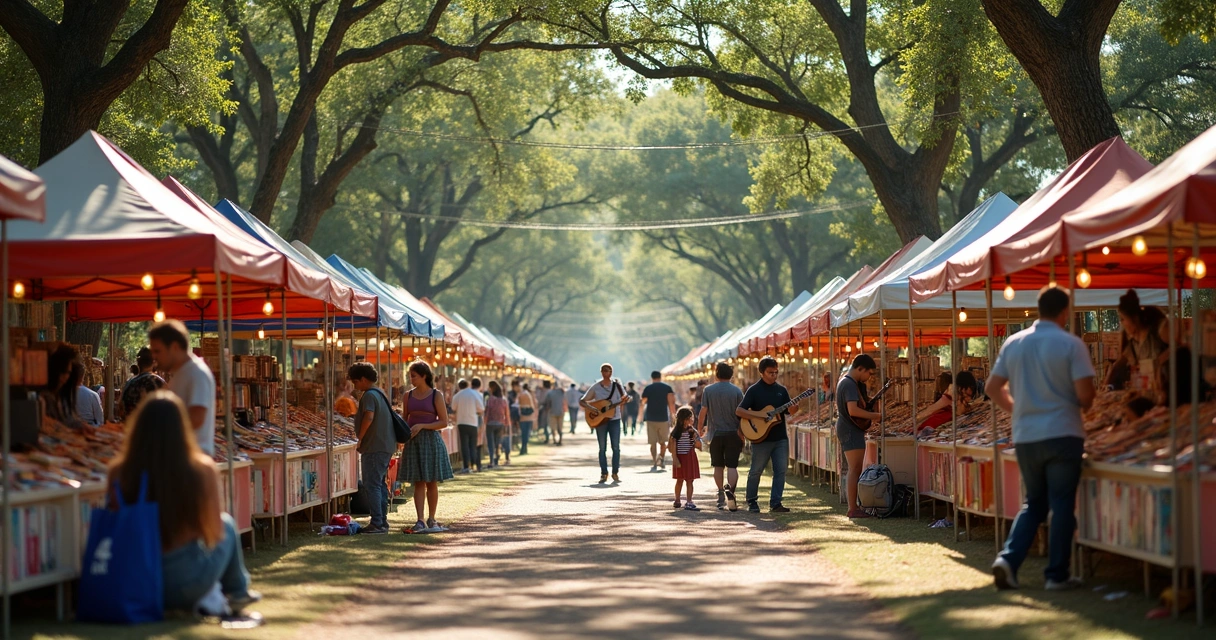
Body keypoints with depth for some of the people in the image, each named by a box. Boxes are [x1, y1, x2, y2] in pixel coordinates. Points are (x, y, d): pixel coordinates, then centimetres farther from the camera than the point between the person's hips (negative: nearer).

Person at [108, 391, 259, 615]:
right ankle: (237, 591, 46)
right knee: (227, 523, 28)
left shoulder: (119, 471, -11)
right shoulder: (200, 469, -16)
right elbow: (214, 533, -5)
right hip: (186, 586, -2)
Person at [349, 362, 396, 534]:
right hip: (386, 446, 10)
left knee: (372, 485, -7)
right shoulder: (380, 394, 17)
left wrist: (360, 438, -15)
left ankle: (377, 523, -10)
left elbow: (368, 418, -28)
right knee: (381, 485, 14)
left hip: (374, 448, -10)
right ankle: (382, 522, 16)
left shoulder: (369, 395, -13)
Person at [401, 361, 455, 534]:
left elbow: (444, 422, -6)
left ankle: (431, 520, 11)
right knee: (418, 483, 0)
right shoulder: (409, 396, 9)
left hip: (431, 440, -3)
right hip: (413, 442, 3)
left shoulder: (436, 396, -2)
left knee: (431, 483, 2)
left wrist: (422, 426, -15)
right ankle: (420, 521, -4)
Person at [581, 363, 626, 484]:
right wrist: (590, 408, -17)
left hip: (614, 419, 0)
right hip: (600, 420, 0)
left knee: (616, 447, -4)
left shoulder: (617, 385, 3)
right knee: (602, 448, 2)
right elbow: (582, 401, 1)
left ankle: (615, 473, 3)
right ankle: (604, 474, 8)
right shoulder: (595, 387, 0)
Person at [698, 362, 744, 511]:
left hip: (715, 433, 1)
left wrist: (700, 428, 12)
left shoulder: (708, 390, -1)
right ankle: (730, 489, -27)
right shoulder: (736, 391, -2)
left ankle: (721, 495, 15)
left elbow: (703, 411, -3)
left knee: (718, 466, 13)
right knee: (732, 465, -3)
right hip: (733, 433, -1)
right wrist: (743, 434, 6)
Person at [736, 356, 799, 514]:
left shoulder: (781, 390, 10)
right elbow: (739, 411, -10)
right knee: (756, 471, 3)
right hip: (760, 438, -4)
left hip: (780, 438, 4)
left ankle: (775, 503, 4)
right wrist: (759, 416, -20)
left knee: (781, 471, 0)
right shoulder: (754, 390, -4)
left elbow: (790, 411, 11)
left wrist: (794, 408, -13)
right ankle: (752, 502, 16)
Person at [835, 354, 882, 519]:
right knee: (855, 470, -10)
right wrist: (874, 416, -20)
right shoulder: (850, 385, -17)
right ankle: (853, 509, -11)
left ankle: (853, 506, 18)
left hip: (847, 429, 11)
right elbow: (853, 410, -28)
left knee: (853, 470, 14)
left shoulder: (844, 381, 16)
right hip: (852, 431, -11)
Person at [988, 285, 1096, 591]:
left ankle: (1008, 559, -1)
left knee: (1034, 503, 16)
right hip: (1062, 434, -5)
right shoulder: (1071, 345, -10)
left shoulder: (1013, 343, 4)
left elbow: (992, 388, 8)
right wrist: (1083, 406, 9)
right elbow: (1085, 394, -14)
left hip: (1025, 437, 5)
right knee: (1062, 506, 4)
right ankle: (1057, 575, 5)